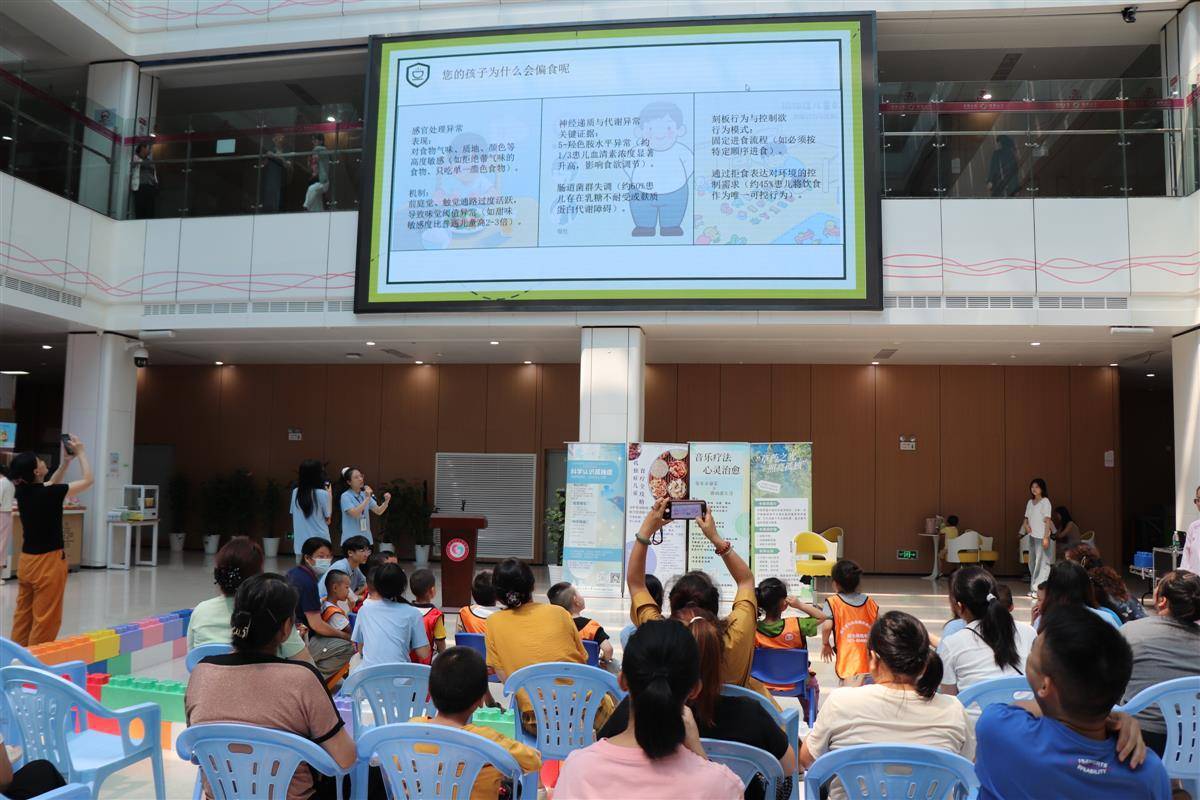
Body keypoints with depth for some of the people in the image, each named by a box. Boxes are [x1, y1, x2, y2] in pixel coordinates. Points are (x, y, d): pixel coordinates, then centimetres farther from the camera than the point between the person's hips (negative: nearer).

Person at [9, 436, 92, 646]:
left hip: (26, 559, 8)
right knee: (45, 619, 1)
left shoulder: (22, 491, 0)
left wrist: (66, 461, 17)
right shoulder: (48, 494, -20)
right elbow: (87, 480, -10)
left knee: (23, 615, 15)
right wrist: (80, 452, -1)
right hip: (48, 562, -8)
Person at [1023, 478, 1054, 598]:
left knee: (1041, 562, -8)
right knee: (1032, 562, 7)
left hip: (1041, 536, -7)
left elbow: (1047, 520, -9)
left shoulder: (1045, 501, -5)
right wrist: (1026, 525, -1)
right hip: (1032, 536, 7)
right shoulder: (1030, 502, 14)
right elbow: (1026, 518, 22)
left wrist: (1046, 537, -16)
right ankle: (1033, 588, 11)